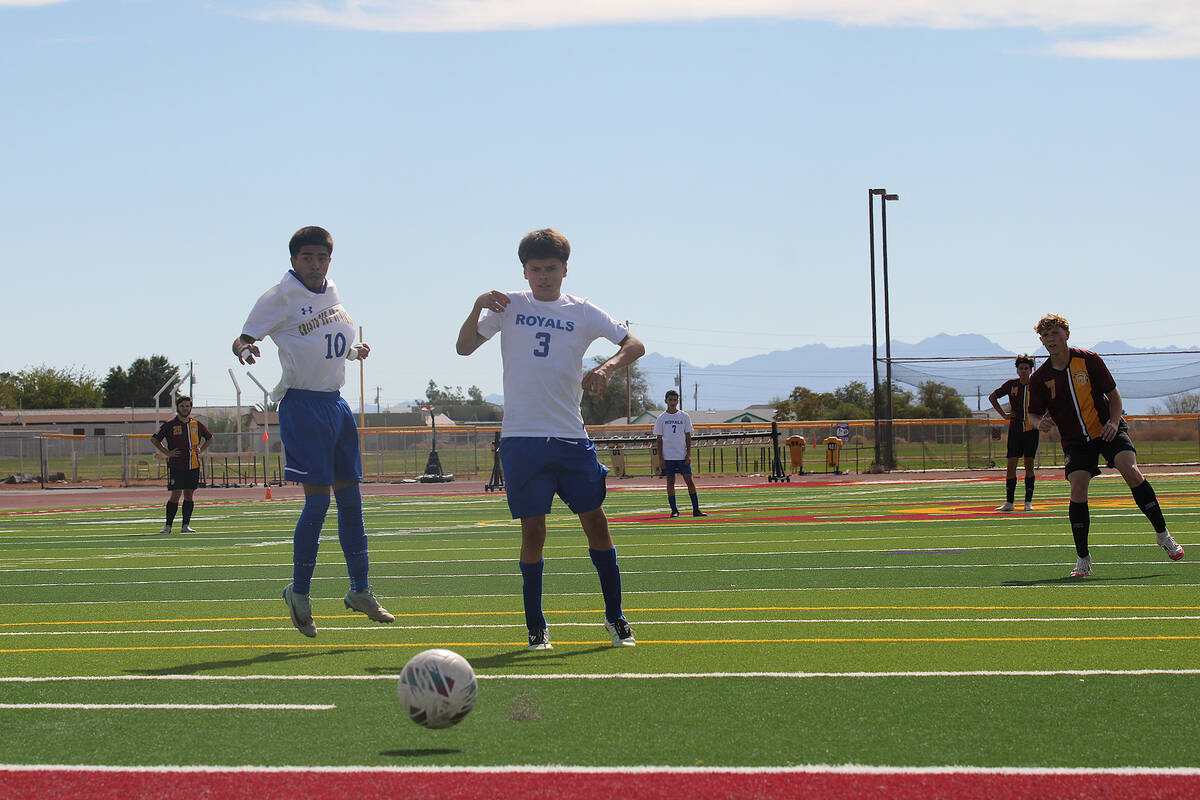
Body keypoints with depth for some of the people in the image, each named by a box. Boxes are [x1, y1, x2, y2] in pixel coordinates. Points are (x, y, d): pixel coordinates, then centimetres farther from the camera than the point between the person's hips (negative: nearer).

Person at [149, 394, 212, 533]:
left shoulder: (197, 424, 10)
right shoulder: (170, 424, -1)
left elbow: (209, 437, 26)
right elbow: (154, 439, 3)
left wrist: (200, 450, 11)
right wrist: (167, 453, -5)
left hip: (193, 466, 4)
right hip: (176, 465, -4)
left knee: (188, 494, 5)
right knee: (175, 494, -8)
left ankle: (186, 525, 10)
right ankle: (168, 525, -2)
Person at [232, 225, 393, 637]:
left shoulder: (332, 292, 12)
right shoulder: (280, 297, -8)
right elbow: (245, 337, -10)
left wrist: (353, 350, 14)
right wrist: (243, 348, -32)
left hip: (336, 402, 7)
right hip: (303, 404, -7)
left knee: (350, 497, 10)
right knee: (318, 498, -12)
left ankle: (360, 590, 20)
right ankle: (299, 592, 2)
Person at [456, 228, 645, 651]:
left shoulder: (582, 312, 8)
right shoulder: (509, 306, 7)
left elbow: (634, 345, 1)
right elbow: (464, 347, 1)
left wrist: (607, 367, -18)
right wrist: (478, 308, -16)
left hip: (571, 437, 1)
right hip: (522, 437, -1)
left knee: (595, 522, 1)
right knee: (533, 531, -4)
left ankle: (615, 618, 14)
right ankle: (535, 627, 6)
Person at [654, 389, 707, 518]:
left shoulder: (684, 416, 6)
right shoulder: (661, 418, 4)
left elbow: (688, 437, 6)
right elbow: (659, 439, 5)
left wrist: (688, 454, -3)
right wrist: (661, 458, -2)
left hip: (682, 455, 0)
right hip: (668, 456, 0)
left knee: (689, 480, -3)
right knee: (670, 482, 1)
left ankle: (696, 509, -1)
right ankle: (674, 510, 7)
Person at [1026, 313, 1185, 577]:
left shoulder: (1089, 360, -7)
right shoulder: (1039, 378, -4)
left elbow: (1113, 394, 3)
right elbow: (1034, 413, 7)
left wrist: (1114, 421, -13)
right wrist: (1040, 422, -17)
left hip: (1107, 430, -1)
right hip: (1075, 441, 1)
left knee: (1131, 471, -23)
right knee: (1078, 490, -16)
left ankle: (1162, 534, -10)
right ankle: (1083, 558, -1)